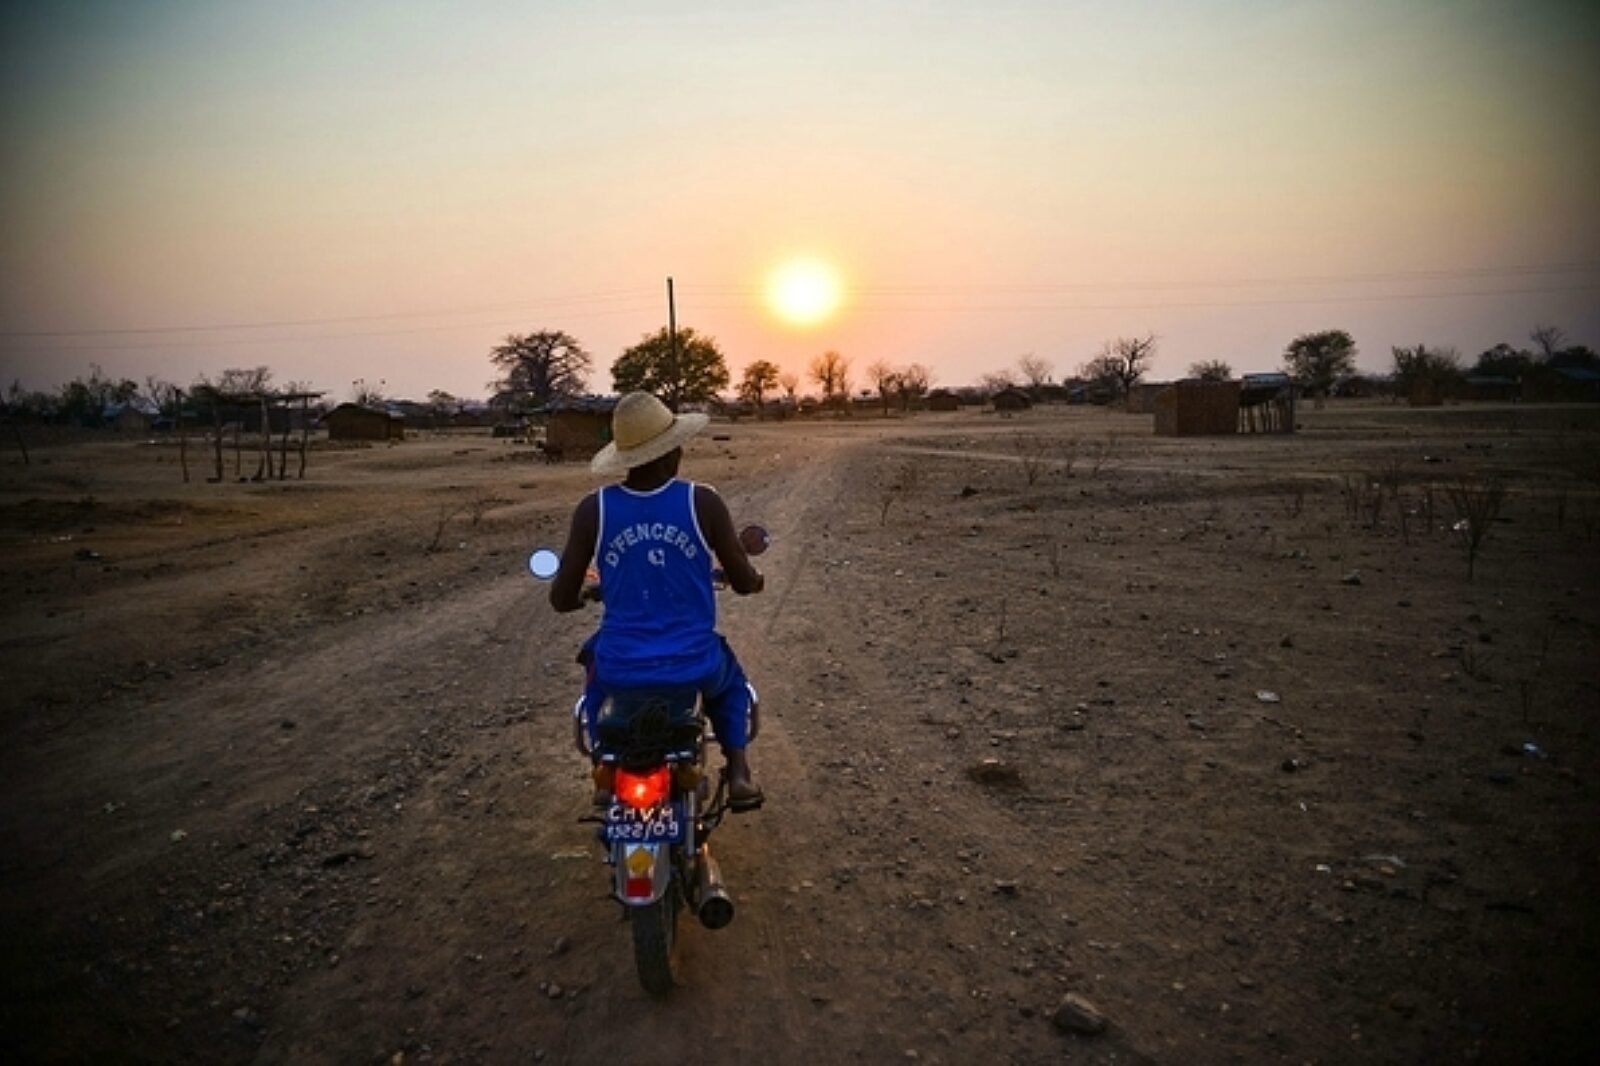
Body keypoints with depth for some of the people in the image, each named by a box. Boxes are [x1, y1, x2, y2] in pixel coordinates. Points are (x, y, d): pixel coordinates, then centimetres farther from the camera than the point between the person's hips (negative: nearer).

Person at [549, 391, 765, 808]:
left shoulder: (593, 509, -9)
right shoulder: (703, 501, -11)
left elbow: (561, 599, -4)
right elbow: (745, 583, -3)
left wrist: (582, 595, 20)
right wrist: (755, 577, 22)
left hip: (621, 668, 1)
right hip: (692, 666, -1)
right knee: (730, 679, 36)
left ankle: (607, 769, 27)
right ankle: (738, 771, 20)